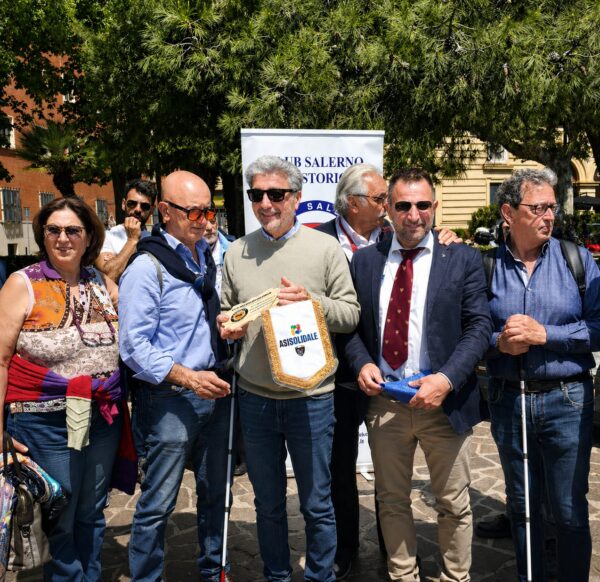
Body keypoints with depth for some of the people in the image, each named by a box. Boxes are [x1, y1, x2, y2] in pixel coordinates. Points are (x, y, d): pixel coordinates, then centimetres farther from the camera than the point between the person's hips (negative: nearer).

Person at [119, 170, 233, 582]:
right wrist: (187, 378, -21)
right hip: (170, 398, -7)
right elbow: (134, 347, -15)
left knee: (216, 493, 18)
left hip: (214, 393, 7)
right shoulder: (147, 267, -11)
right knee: (159, 504, 2)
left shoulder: (209, 257, 11)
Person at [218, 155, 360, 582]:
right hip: (255, 397, 3)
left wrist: (311, 301, -20)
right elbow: (226, 310, 12)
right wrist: (226, 325, -10)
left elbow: (351, 315, -4)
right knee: (268, 502, 18)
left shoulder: (325, 248, -4)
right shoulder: (236, 252, 4)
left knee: (317, 502, 12)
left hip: (311, 397, -2)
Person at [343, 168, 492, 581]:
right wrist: (362, 362, -10)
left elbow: (479, 326, -7)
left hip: (444, 399, -2)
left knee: (454, 504, 12)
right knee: (392, 501, 16)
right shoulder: (365, 260, 6)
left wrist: (446, 379, -19)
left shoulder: (463, 260, -1)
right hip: (383, 399, 2)